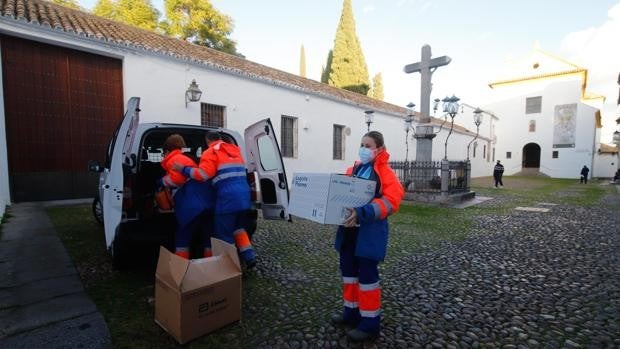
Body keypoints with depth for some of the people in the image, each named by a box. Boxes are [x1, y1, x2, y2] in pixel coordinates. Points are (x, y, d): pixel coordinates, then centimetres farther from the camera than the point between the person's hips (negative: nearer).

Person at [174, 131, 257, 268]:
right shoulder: (234, 150, 20)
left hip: (227, 199, -7)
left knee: (224, 235, 6)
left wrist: (184, 169, -4)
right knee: (238, 227, 25)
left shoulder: (211, 152, -1)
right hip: (243, 196, 7)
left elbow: (204, 174, -15)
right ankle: (249, 256, 17)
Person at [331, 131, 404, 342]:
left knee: (367, 275, 2)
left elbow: (391, 200, -20)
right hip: (349, 229, 7)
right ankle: (351, 312, 33)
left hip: (370, 231, -7)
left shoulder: (385, 172, -8)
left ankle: (370, 323, 19)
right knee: (348, 271, 16)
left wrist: (362, 213, -30)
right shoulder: (354, 169, 13)